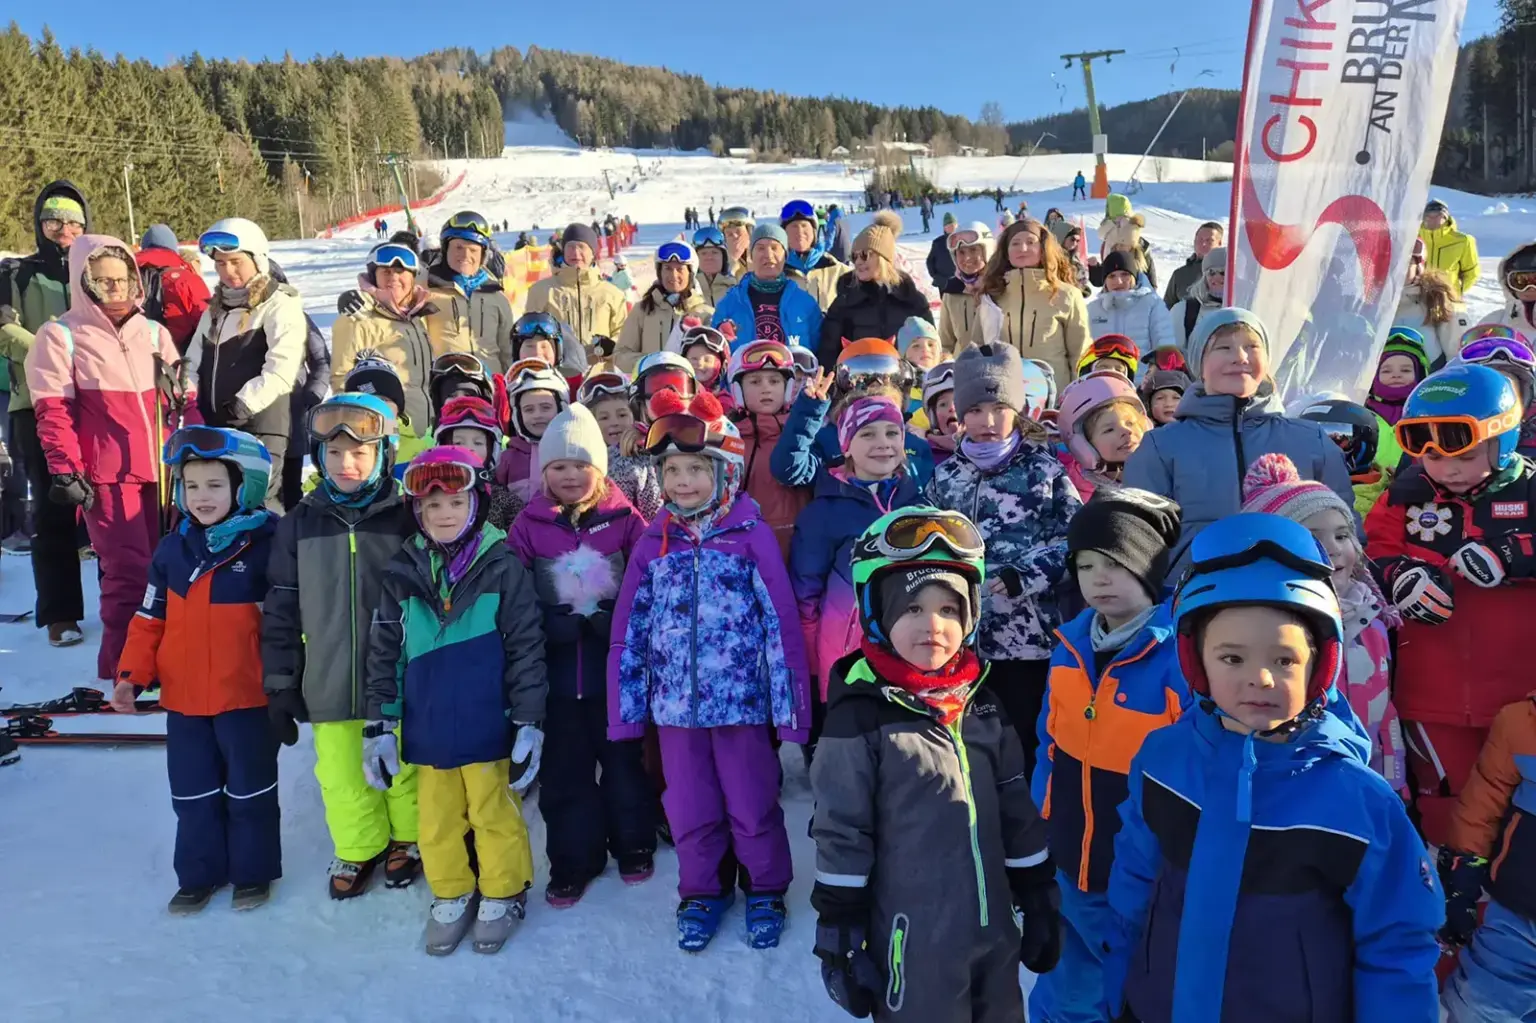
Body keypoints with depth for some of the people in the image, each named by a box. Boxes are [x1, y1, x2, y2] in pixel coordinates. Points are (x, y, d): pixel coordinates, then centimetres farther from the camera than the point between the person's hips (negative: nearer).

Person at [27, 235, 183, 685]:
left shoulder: (154, 333, 14)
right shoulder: (60, 337, 1)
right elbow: (53, 412, -4)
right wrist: (65, 469, -11)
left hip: (163, 470, 5)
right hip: (107, 475, -5)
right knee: (129, 571, -10)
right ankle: (121, 672, 2)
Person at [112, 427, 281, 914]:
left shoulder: (266, 546, -13)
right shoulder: (172, 549, 0)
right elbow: (149, 619, 7)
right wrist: (131, 675, -2)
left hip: (246, 696, -4)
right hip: (183, 697, 4)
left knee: (249, 789, 12)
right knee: (193, 791, 17)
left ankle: (253, 870, 29)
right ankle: (199, 873, 34)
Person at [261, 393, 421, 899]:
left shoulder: (406, 519, -8)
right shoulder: (300, 524, -1)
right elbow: (281, 610, 3)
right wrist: (280, 683, 2)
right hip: (328, 684, 2)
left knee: (404, 766, 14)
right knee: (341, 775, 14)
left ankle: (408, 838, 38)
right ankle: (358, 847, 37)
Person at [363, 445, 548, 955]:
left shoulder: (503, 567, -9)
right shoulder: (403, 574, 1)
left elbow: (526, 649, -8)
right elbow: (383, 655, 6)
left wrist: (528, 725, -9)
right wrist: (378, 726, 4)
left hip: (488, 727, -3)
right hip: (428, 728, 3)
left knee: (495, 816, 13)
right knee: (437, 821, 16)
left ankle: (502, 895, 33)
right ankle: (450, 896, 37)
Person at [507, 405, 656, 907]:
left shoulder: (624, 518, -4)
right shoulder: (529, 525, 0)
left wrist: (612, 621, -13)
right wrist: (560, 626, -11)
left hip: (616, 666, -1)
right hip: (558, 670, 1)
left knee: (623, 758, 13)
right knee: (564, 768, 11)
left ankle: (634, 845, 33)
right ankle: (573, 860, 27)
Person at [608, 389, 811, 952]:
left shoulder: (752, 536, -8)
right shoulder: (654, 543, 2)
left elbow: (782, 622, -7)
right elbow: (628, 631, 5)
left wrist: (792, 703, -8)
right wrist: (624, 708, 4)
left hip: (742, 698, -3)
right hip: (675, 703, 3)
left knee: (752, 805, 11)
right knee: (688, 809, 15)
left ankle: (766, 890, 33)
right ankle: (702, 892, 36)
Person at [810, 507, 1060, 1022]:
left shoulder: (982, 705, 3)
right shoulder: (860, 716, -15)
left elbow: (1018, 814, 9)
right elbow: (840, 835, -12)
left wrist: (1039, 901, 12)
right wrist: (840, 936, -9)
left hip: (995, 934, 6)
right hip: (913, 945, -6)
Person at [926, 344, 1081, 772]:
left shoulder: (1043, 469, -2)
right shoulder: (946, 476, 10)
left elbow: (1074, 538, -5)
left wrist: (1023, 575, -15)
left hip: (1031, 635, -3)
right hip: (965, 637, 4)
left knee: (1027, 738, 4)